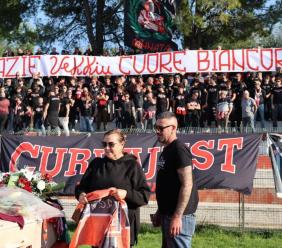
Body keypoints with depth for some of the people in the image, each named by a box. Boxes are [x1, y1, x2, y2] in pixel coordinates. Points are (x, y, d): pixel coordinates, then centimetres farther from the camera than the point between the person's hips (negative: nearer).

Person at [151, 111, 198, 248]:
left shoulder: (179, 149, -14)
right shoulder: (166, 150, 14)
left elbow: (187, 185, -20)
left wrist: (177, 216, -22)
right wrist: (160, 212, 18)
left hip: (178, 216, -9)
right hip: (167, 215, 10)